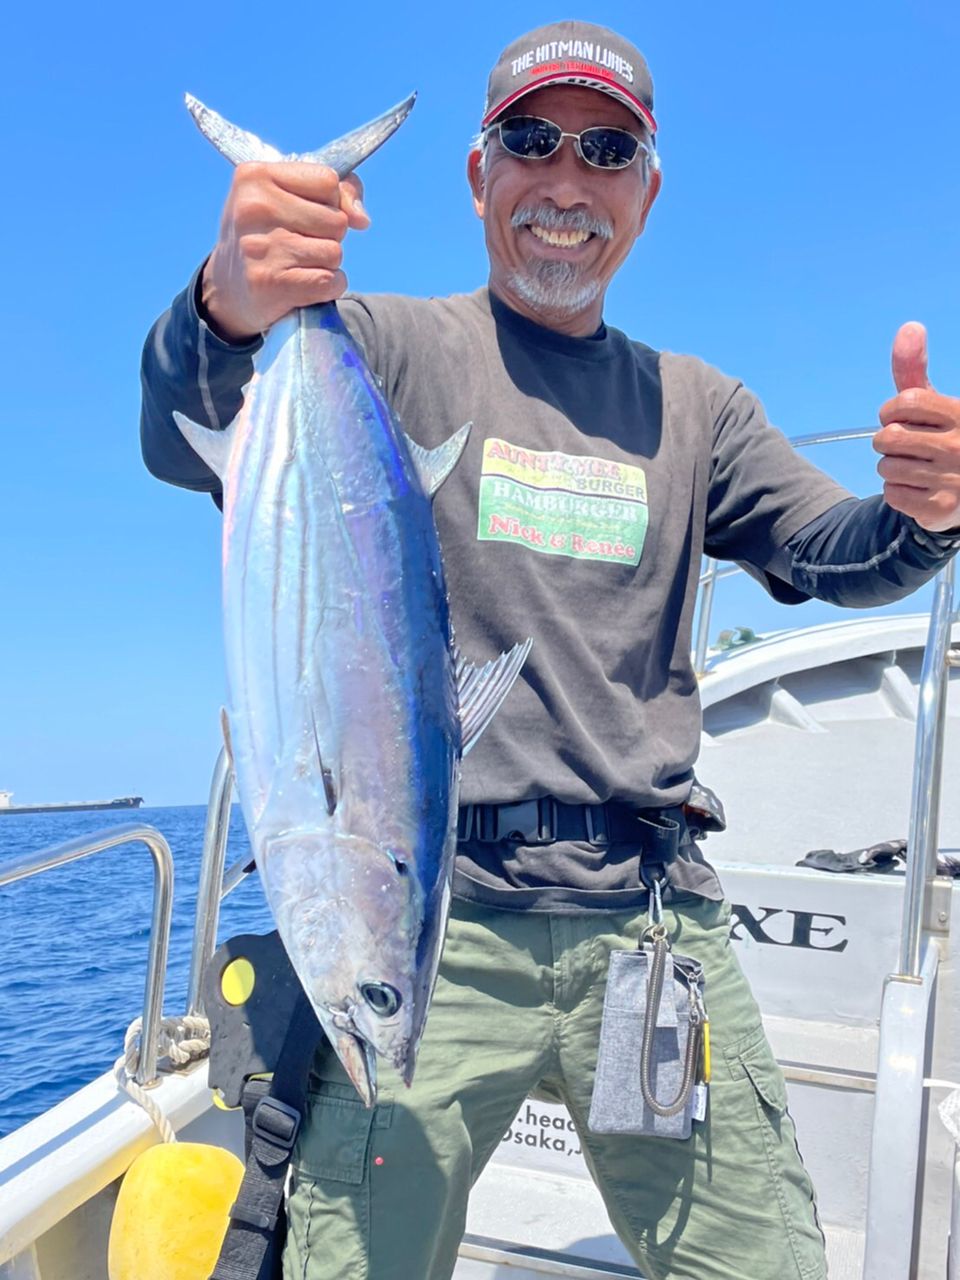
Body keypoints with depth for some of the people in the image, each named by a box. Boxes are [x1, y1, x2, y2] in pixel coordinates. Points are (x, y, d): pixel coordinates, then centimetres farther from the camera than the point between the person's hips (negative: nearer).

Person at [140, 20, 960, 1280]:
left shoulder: (695, 405, 15)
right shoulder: (389, 347, 3)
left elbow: (831, 558, 10)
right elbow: (189, 447, -11)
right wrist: (227, 313, -34)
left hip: (654, 913, 4)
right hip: (428, 909, -3)